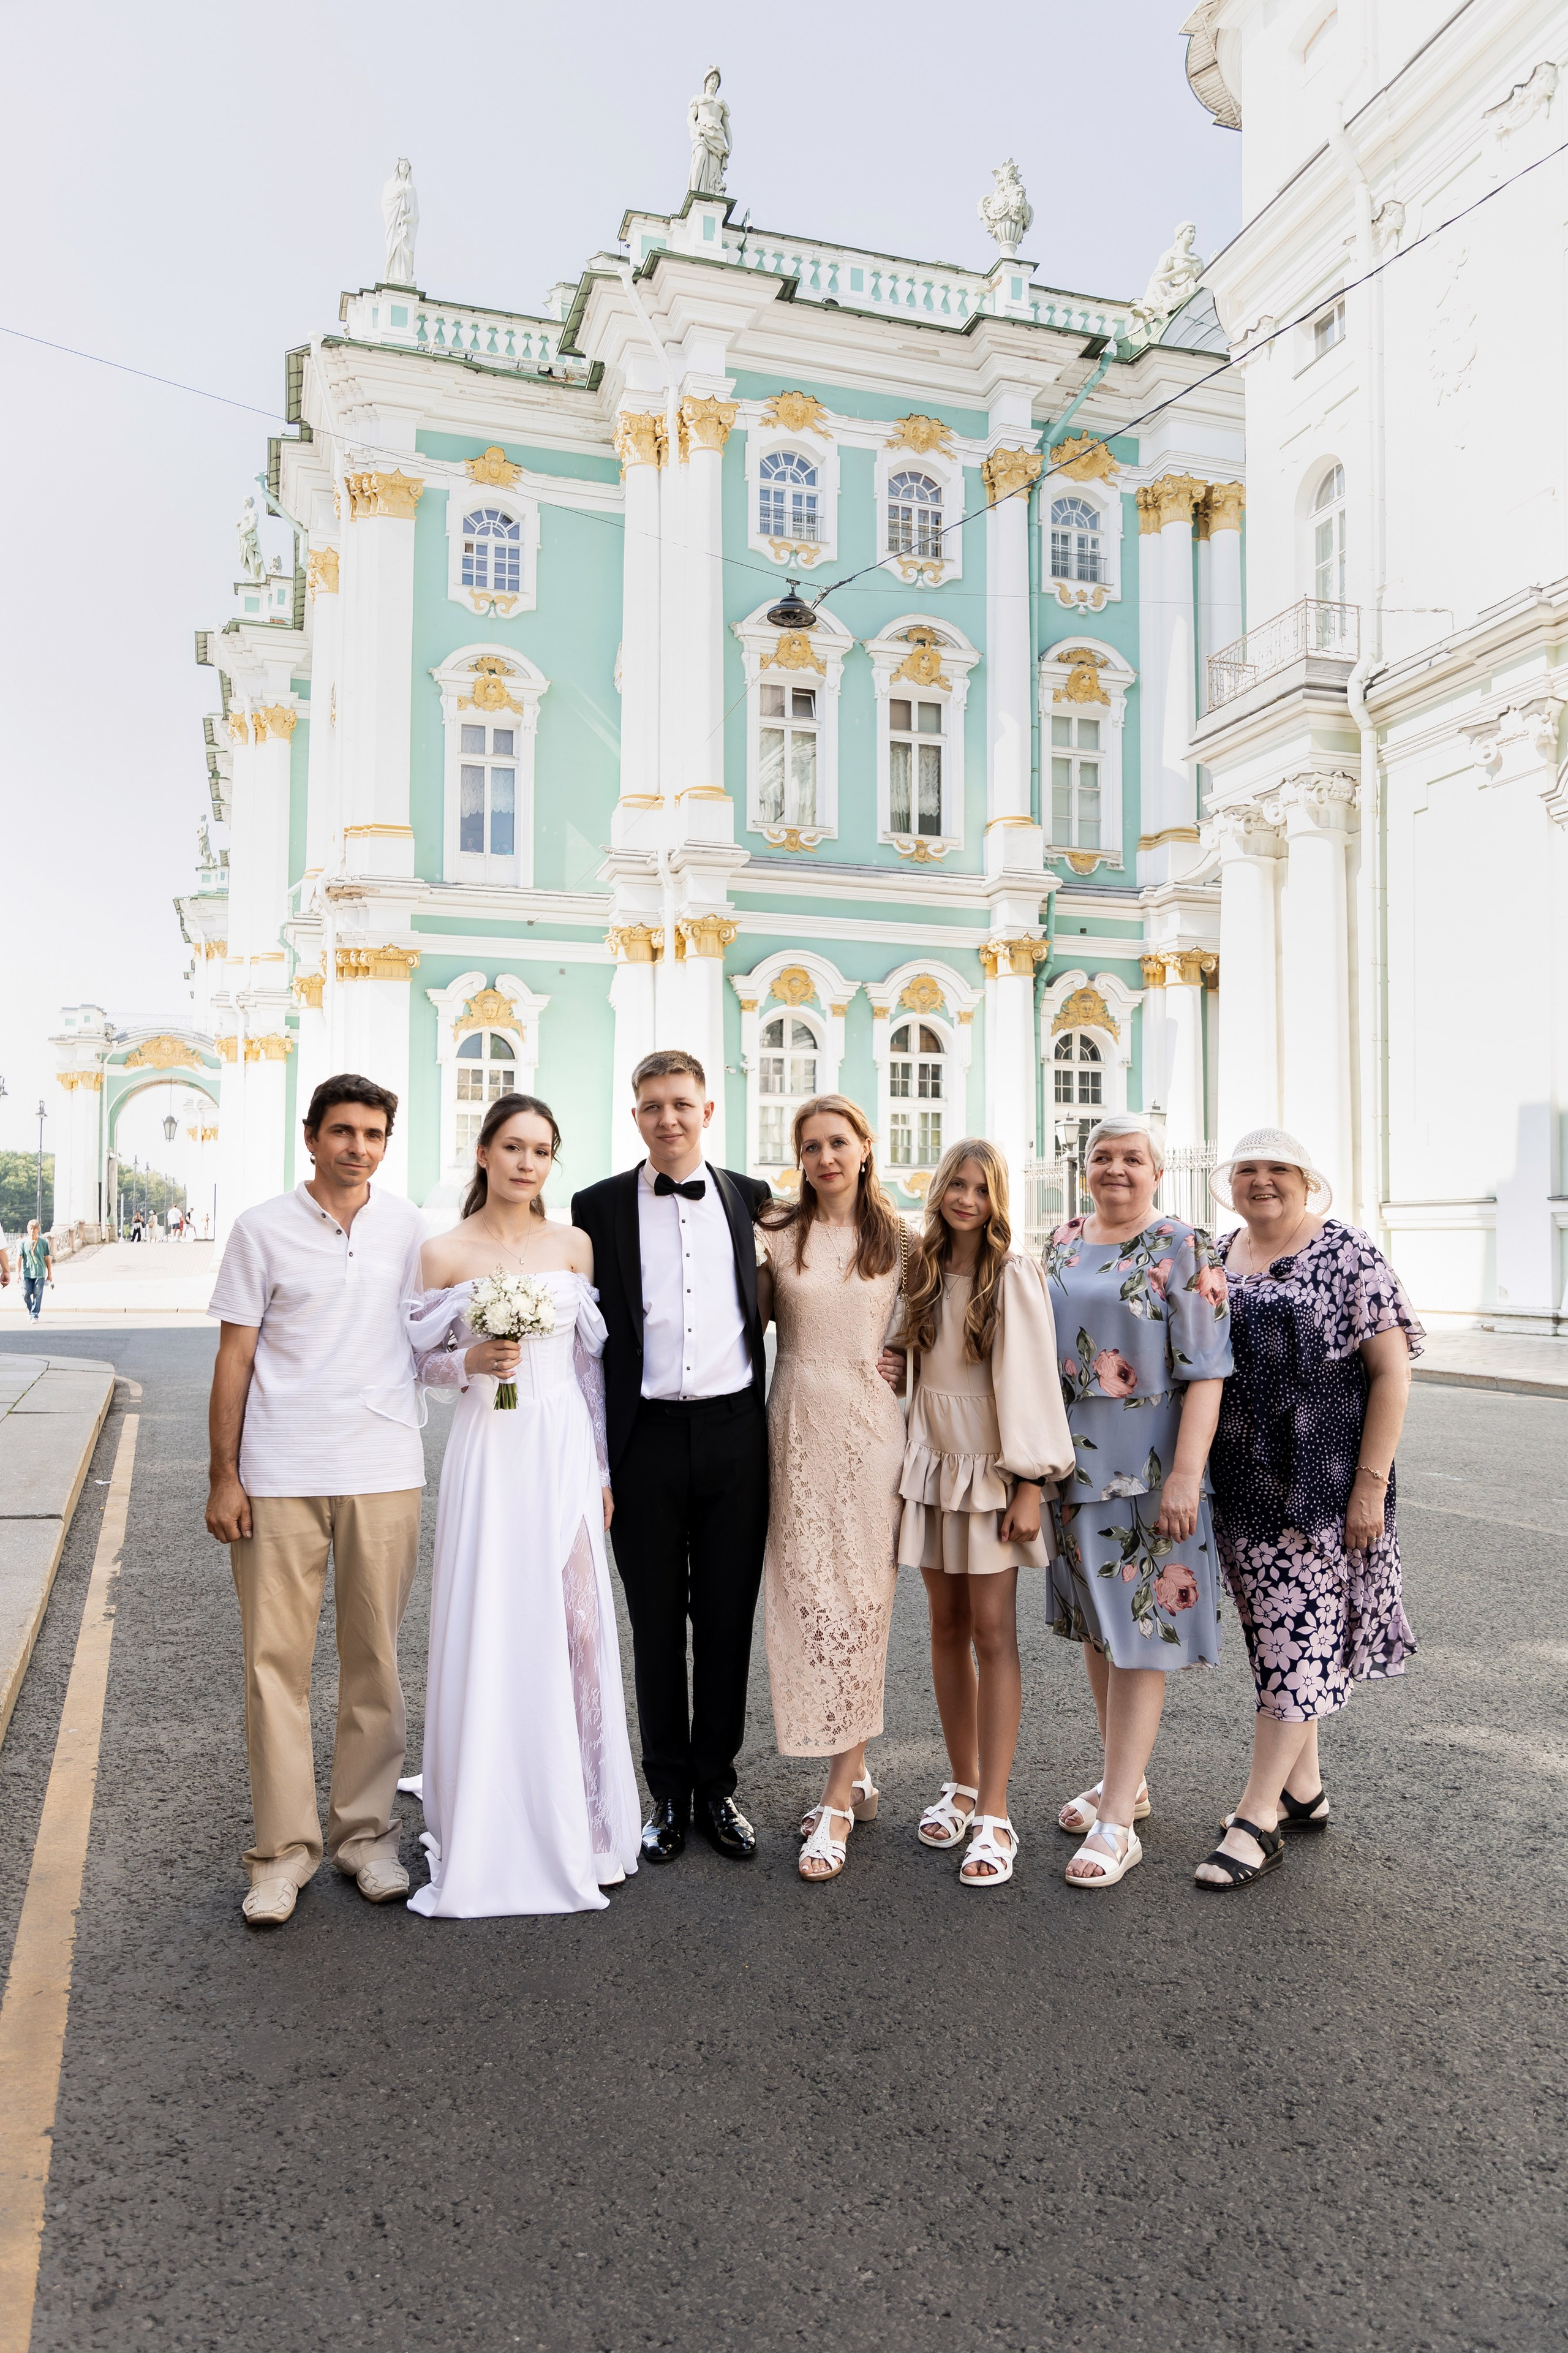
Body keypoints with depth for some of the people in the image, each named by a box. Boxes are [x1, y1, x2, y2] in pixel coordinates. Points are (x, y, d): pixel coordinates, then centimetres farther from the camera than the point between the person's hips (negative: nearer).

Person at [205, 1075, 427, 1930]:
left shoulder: (407, 1227, 7)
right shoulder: (262, 1229, 2)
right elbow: (235, 1357, 2)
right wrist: (223, 1476, -2)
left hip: (384, 1472, 2)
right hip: (279, 1474, -1)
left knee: (375, 1660, 8)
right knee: (275, 1659, 2)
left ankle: (365, 1832, 22)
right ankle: (284, 1846, 14)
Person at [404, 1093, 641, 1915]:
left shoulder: (574, 1246, 6)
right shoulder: (445, 1253, -1)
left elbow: (592, 1361, 9)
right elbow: (422, 1362, 5)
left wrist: (601, 1470, 7)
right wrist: (472, 1362, -16)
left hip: (566, 1452, 2)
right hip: (488, 1452, -2)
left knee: (571, 1624, 5)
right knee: (487, 1629, 1)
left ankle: (572, 1821, 22)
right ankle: (487, 1826, 17)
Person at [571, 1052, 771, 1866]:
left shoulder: (751, 1199, 6)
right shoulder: (599, 1206, 1)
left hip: (734, 1434, 1)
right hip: (647, 1436, -1)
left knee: (728, 1617, 10)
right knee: (657, 1621, 9)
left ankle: (715, 1785, 26)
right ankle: (668, 1792, 24)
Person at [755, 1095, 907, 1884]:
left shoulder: (897, 1239, 6)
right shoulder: (776, 1233, 4)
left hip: (871, 1427, 0)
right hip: (797, 1426, 1)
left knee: (857, 1601, -1)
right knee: (805, 1599, 2)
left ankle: (837, 1799, 6)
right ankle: (853, 1774, 20)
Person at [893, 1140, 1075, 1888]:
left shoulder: (1014, 1277, -9)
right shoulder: (921, 1271, 5)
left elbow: (1030, 1380, -11)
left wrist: (1029, 1482, -14)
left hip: (990, 1472, -5)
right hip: (932, 1467, 5)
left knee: (992, 1633, -4)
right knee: (947, 1628, 10)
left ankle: (994, 1817, 2)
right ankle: (963, 1786, 23)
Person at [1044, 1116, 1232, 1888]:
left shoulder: (1185, 1248, -8)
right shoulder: (1063, 1242, 9)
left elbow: (1205, 1373, -13)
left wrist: (1185, 1477, -20)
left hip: (1148, 1467, -6)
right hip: (1074, 1462, 6)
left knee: (1138, 1631, -2)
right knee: (1095, 1622, 14)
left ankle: (1116, 1822, 4)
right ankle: (1125, 1779, 31)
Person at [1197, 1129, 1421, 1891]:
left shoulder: (1349, 1258, -7)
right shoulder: (1215, 1259, 9)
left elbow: (1392, 1372, -9)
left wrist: (1371, 1484, -14)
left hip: (1319, 1486, -6)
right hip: (1238, 1488, 6)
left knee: (1298, 1642, -2)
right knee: (1277, 1639, 14)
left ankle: (1256, 1820, 4)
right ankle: (1304, 1790, 29)